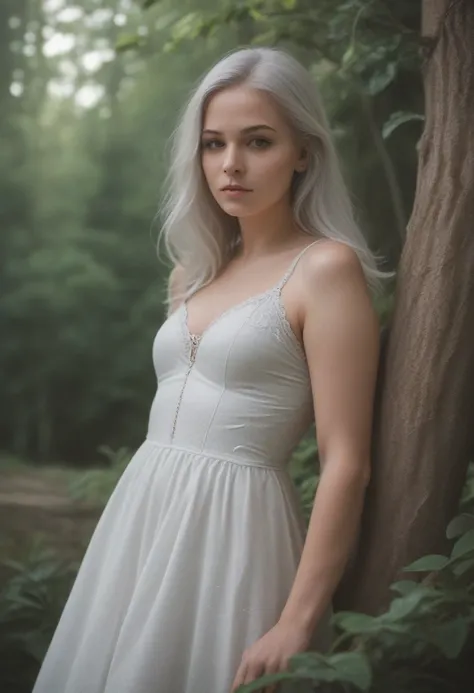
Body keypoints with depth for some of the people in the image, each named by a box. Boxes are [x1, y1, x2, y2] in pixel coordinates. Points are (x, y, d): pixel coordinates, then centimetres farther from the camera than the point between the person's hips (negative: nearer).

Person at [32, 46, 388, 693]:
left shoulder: (327, 268, -9)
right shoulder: (194, 272, 13)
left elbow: (347, 463, -14)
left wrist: (298, 624, -19)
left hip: (233, 526, -7)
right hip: (143, 516, 7)